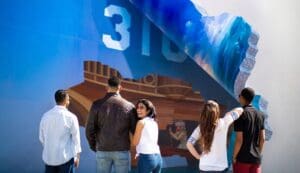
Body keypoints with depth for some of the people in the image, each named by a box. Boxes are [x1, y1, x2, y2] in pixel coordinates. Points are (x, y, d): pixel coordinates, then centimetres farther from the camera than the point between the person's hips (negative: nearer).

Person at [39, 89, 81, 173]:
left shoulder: (45, 116, 1)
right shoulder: (71, 117, -11)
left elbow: (41, 138, 9)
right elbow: (76, 138, -5)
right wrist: (77, 156, 6)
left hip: (49, 157, 4)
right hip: (66, 157, -4)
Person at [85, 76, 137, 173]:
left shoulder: (97, 104, -4)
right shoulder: (129, 106, -3)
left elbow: (89, 129, -5)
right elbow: (135, 130, -2)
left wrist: (93, 146, 12)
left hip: (103, 151, 1)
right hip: (122, 151, -1)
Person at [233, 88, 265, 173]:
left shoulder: (241, 114, -11)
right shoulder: (260, 115, 6)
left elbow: (239, 140, -15)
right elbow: (262, 138, 8)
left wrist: (234, 157, -5)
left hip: (242, 158, -5)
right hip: (256, 158, 5)